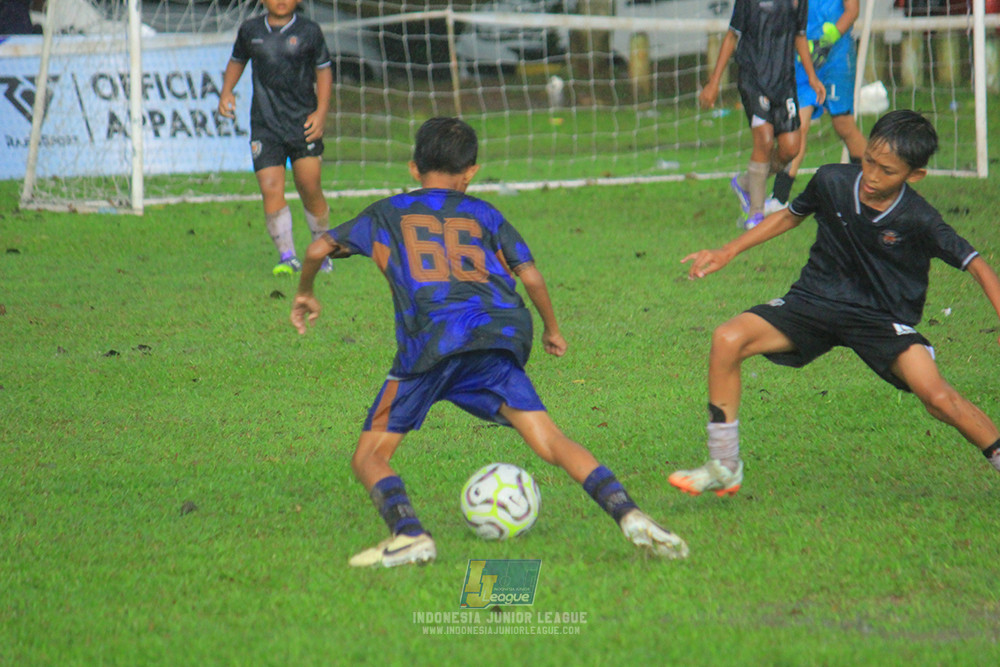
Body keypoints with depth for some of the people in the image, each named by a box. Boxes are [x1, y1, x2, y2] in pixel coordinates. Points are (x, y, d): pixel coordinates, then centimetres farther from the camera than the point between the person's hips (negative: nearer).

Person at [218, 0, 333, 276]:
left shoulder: (309, 32, 2)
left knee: (310, 188, -3)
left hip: (303, 122, -1)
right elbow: (237, 61, 24)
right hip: (265, 126, 1)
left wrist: (321, 112, -3)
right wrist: (226, 92, 8)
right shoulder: (250, 30, 7)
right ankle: (287, 256, -4)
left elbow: (323, 71, 7)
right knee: (271, 189, -10)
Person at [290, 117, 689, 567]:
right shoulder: (485, 216, 27)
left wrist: (305, 294, 39)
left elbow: (319, 249, 20)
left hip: (429, 343, -2)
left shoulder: (387, 213, 24)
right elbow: (530, 276, 19)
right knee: (552, 443, 0)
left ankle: (408, 533, -21)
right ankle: (628, 515, -21)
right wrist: (552, 329, 35)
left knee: (369, 458, 5)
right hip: (499, 340, 2)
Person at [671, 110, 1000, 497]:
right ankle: (723, 469, -6)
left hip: (883, 318, -3)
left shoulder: (918, 220, -18)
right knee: (728, 340, -18)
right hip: (815, 301, 3)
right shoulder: (831, 182, -10)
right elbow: (790, 215, 11)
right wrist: (727, 253, 11)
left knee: (934, 394, -27)